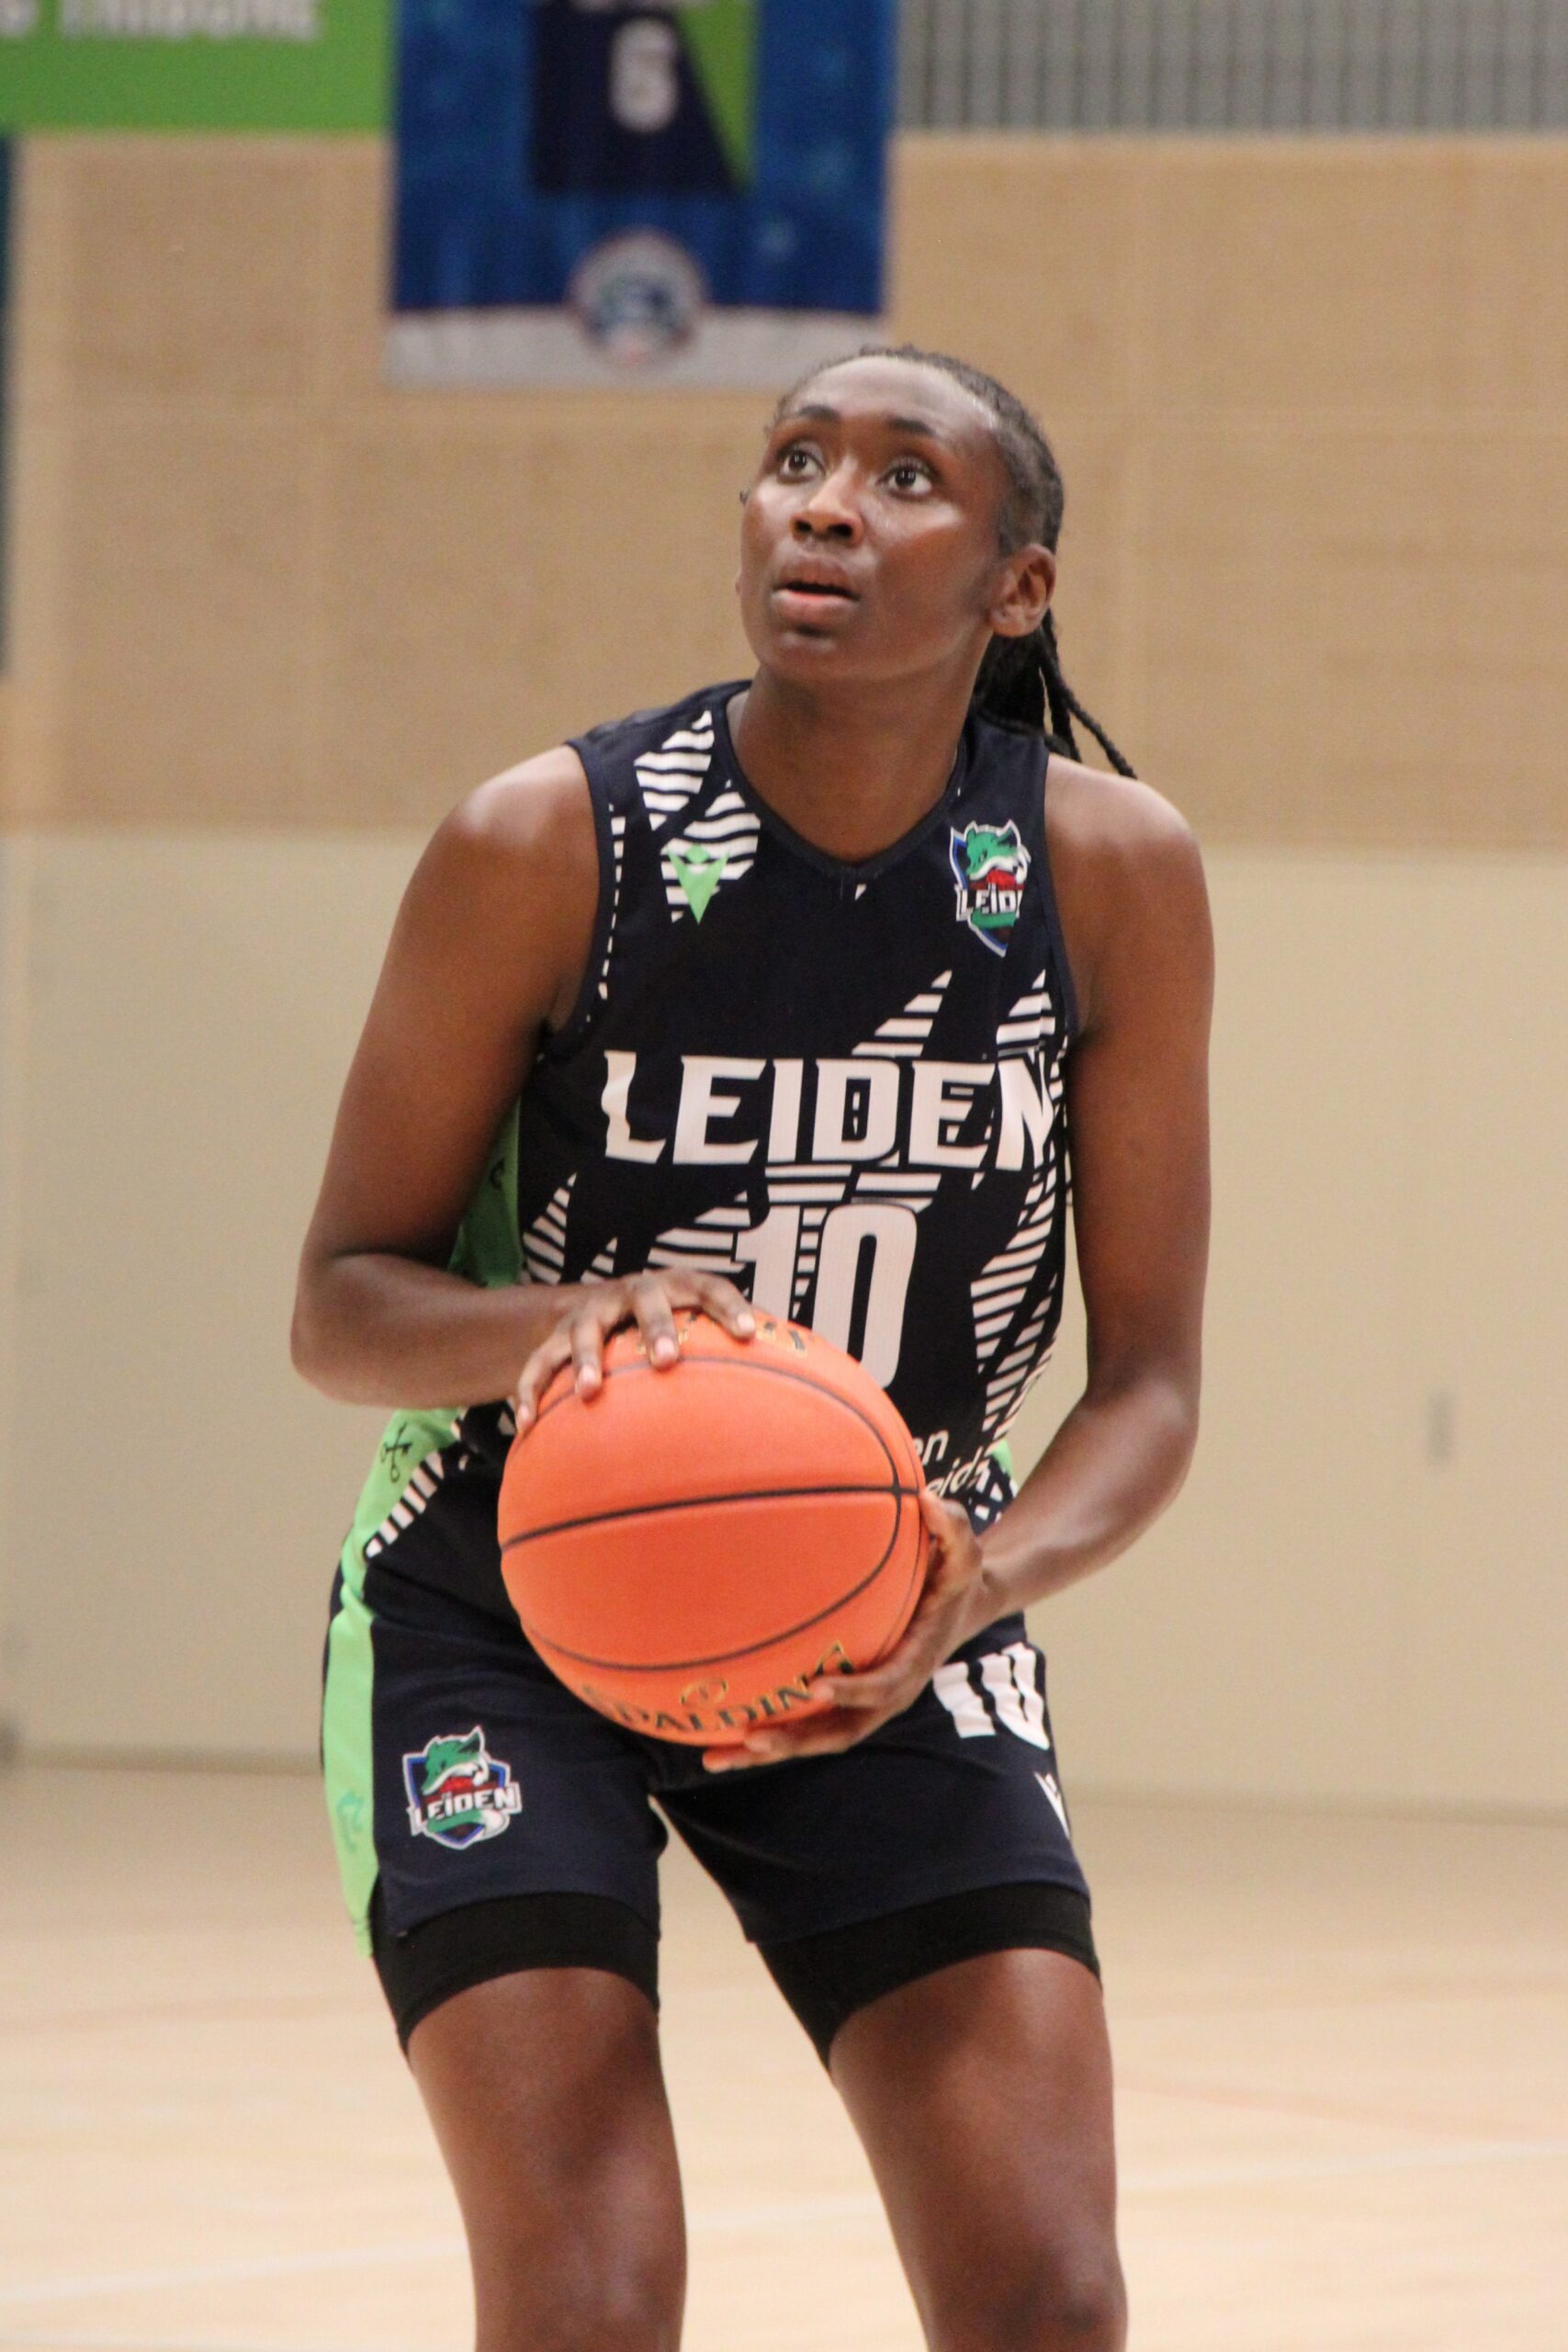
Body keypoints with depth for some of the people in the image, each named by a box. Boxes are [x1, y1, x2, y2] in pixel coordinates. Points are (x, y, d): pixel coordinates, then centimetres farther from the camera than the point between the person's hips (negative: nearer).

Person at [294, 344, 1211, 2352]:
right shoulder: (550, 849, -17)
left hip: (885, 1640, 2)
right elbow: (341, 1303, -9)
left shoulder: (1110, 873, -11)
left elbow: (1147, 1380, -6)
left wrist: (980, 1587, -27)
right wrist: (551, 1325, -31)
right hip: (512, 1608, -2)